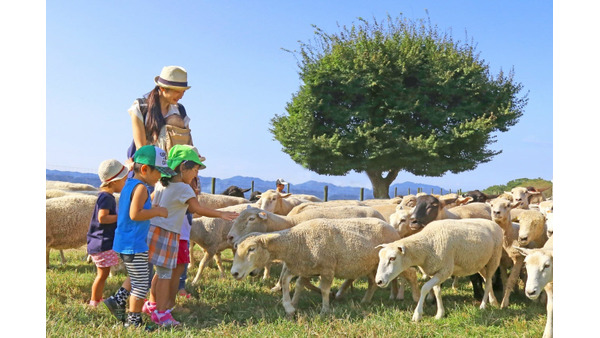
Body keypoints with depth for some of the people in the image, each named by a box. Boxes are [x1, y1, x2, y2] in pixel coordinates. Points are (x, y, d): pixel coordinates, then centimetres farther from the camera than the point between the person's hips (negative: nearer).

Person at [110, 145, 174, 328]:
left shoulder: (129, 184, 14)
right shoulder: (141, 187, -17)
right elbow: (134, 214, -26)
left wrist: (152, 209, 12)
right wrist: (157, 211, -16)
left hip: (125, 244, 10)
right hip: (134, 245, -10)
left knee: (138, 283, 18)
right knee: (141, 284, -1)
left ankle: (134, 319, 26)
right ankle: (133, 321, 7)